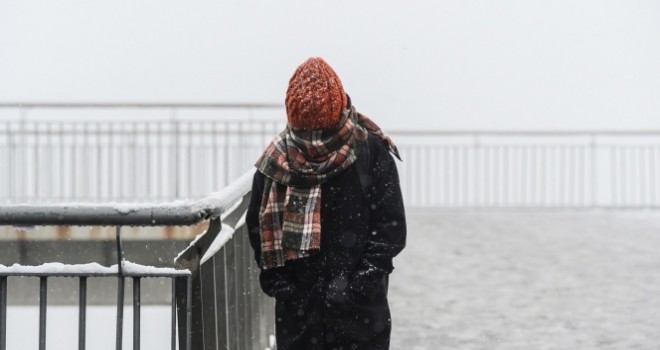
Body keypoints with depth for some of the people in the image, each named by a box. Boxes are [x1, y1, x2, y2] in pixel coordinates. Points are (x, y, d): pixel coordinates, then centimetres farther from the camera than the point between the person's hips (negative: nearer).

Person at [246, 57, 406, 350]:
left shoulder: (371, 153, -4)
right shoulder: (276, 161, 2)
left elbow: (391, 226, -3)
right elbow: (258, 227, 9)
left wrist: (361, 281, -11)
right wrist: (278, 282, -2)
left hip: (359, 305, -2)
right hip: (297, 306, 2)